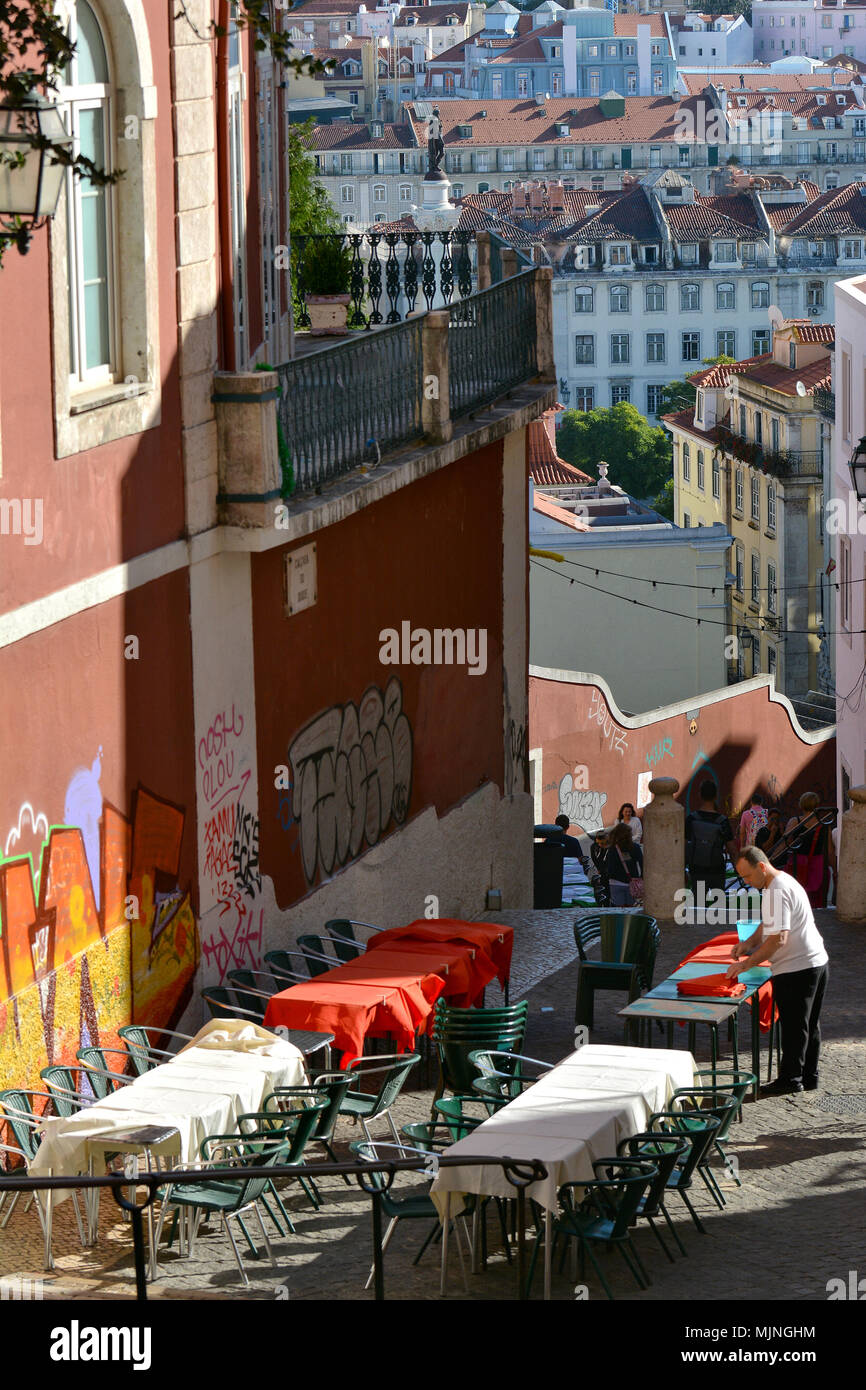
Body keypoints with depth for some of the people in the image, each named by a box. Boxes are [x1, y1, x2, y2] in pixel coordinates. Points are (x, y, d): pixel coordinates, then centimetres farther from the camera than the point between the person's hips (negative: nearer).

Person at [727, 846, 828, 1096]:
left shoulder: (777, 892, -21)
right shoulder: (783, 882, 14)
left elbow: (778, 938, -27)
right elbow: (769, 925, 25)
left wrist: (747, 963, -22)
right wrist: (749, 943, 10)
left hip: (797, 969, -11)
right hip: (816, 963, 11)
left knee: (793, 1026, -1)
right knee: (809, 1025, 16)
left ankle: (790, 1080, 7)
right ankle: (808, 1077, 24)